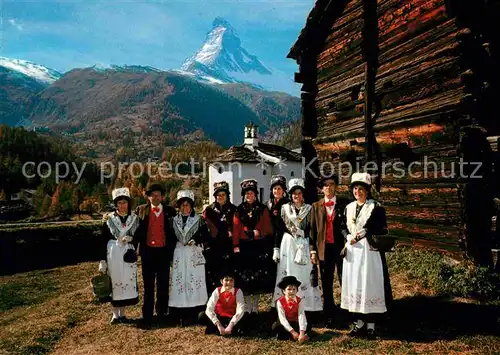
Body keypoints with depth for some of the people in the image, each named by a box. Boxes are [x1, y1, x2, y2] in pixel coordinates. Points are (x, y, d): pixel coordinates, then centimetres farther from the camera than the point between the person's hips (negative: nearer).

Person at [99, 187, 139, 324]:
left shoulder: (135, 218, 5)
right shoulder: (109, 219, 2)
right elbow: (104, 239, 0)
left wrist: (131, 239, -13)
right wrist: (102, 260, -5)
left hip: (128, 254, 1)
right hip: (113, 254, -1)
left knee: (127, 282, 3)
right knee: (114, 282, 2)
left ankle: (122, 313, 17)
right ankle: (115, 314, 16)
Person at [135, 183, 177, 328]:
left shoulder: (169, 211, 4)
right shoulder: (142, 210, 4)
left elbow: (174, 232, 6)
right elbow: (138, 230, 8)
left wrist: (172, 249, 0)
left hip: (163, 252, 0)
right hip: (147, 252, 0)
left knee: (163, 285, 8)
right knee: (148, 286, 5)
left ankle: (162, 314, 21)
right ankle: (147, 317, 9)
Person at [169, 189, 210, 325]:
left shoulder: (199, 220, 3)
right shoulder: (174, 220, 11)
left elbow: (205, 237, 1)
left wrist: (195, 241, -14)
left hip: (194, 255, -2)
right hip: (179, 255, 2)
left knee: (194, 282, -4)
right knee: (179, 282, 0)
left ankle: (192, 313, 2)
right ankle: (181, 315, 6)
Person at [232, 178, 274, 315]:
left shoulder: (263, 209, 6)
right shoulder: (239, 210, 7)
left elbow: (268, 228, 5)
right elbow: (236, 229, 1)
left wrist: (258, 232, -12)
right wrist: (236, 245, -7)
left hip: (259, 247, 0)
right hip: (244, 247, 0)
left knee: (258, 276, 3)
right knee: (245, 277, 0)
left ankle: (255, 306, 15)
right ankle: (247, 307, 9)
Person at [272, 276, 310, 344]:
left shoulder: (299, 301, -13)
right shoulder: (280, 302, -18)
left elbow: (301, 316, -25)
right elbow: (282, 318, -23)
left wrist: (302, 333, -38)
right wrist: (292, 332, -32)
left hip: (295, 324, 2)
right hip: (284, 325, -2)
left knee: (307, 327, -26)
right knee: (276, 326, -33)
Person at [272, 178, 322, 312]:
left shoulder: (309, 209, 8)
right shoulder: (285, 208, 8)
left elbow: (311, 231, 5)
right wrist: (276, 249, 1)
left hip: (304, 245, 0)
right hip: (287, 245, 0)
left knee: (304, 274, -4)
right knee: (288, 274, -1)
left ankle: (306, 304, 2)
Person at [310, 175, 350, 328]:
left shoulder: (344, 204, 1)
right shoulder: (316, 206, 7)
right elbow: (313, 229, 7)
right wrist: (313, 250, 2)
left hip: (341, 247, -2)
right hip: (324, 248, 2)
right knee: (326, 285, 8)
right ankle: (329, 317, 18)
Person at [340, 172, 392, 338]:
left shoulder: (376, 207, -3)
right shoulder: (349, 207, 12)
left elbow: (382, 230, -6)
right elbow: (344, 228, 16)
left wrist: (365, 233, -17)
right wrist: (349, 237, -4)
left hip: (369, 251, -5)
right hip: (352, 251, 5)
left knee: (370, 284, -3)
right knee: (354, 284, 6)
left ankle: (371, 323, 7)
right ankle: (360, 322, 17)